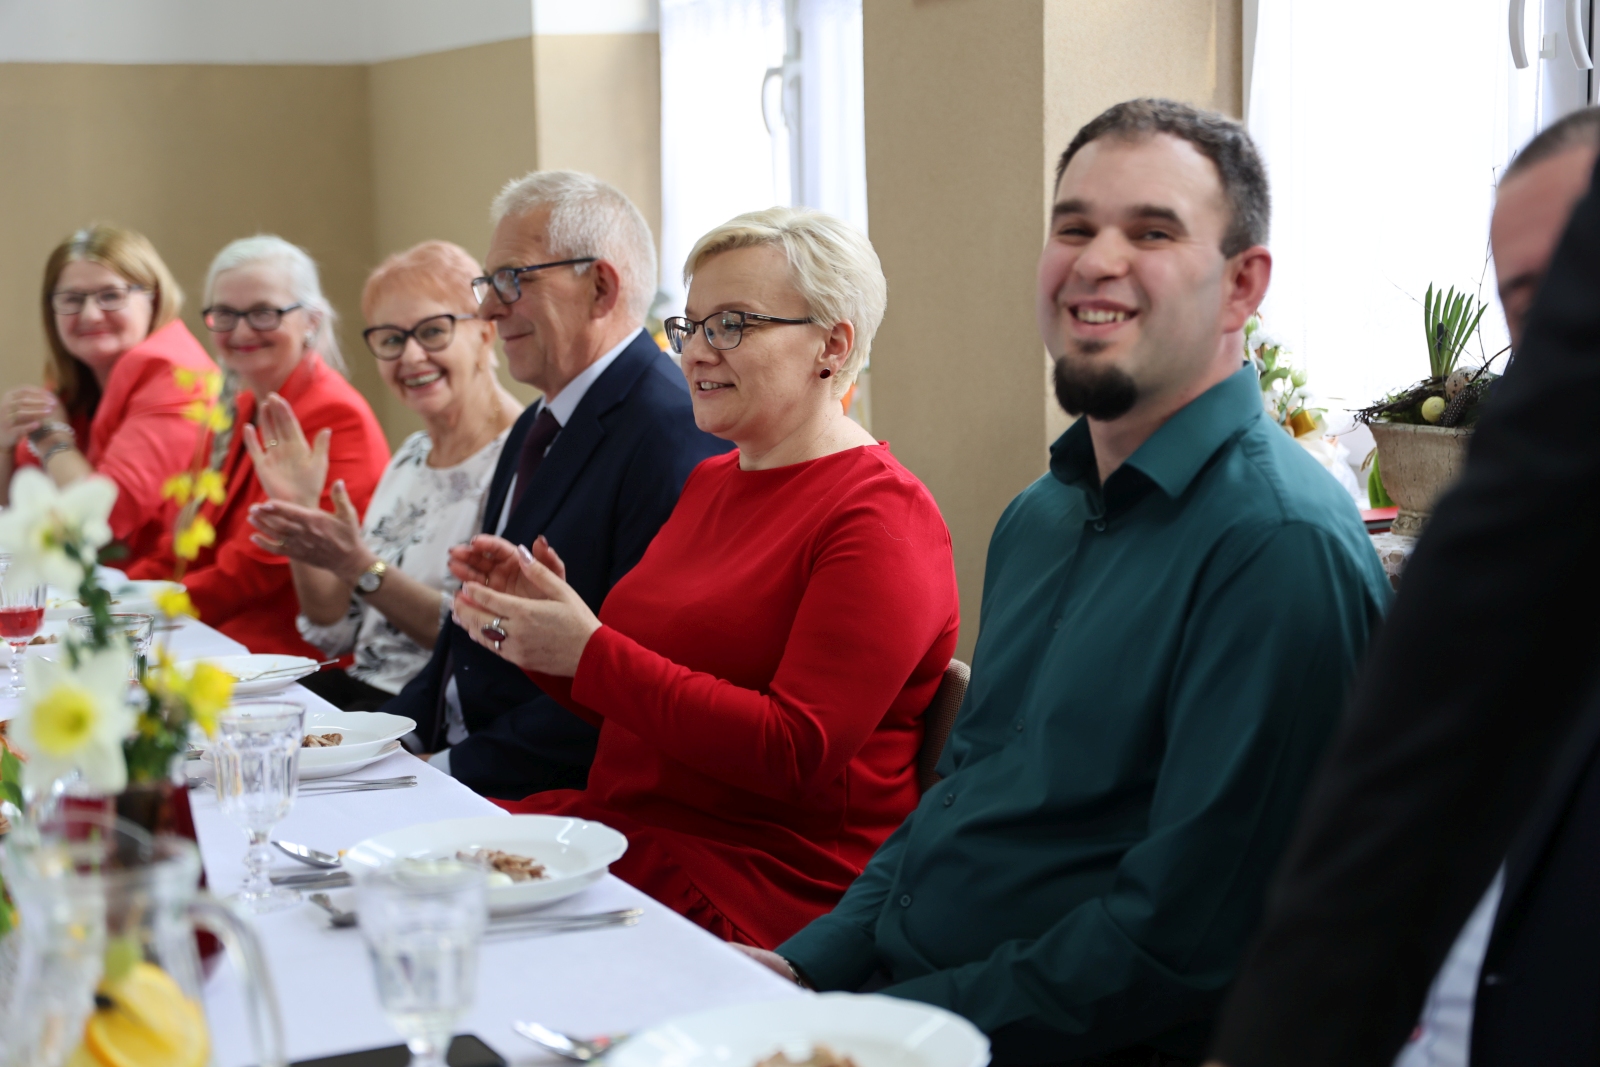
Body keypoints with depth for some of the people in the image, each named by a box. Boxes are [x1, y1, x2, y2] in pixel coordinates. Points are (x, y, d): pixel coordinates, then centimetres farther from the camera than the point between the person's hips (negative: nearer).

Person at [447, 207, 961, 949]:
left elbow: (798, 753, -21)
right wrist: (541, 631, 0)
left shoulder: (881, 520, -11)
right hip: (622, 825, 8)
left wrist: (589, 652, -20)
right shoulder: (711, 481, 16)